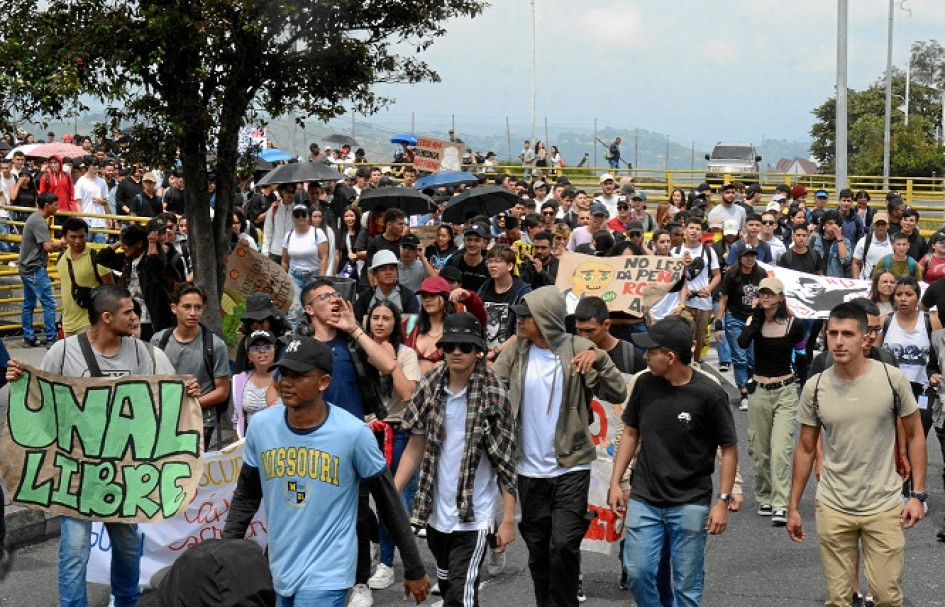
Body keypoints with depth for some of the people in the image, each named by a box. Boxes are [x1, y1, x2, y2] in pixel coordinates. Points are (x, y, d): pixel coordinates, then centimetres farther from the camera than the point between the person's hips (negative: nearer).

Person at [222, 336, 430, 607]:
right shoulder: (260, 425, -4)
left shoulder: (353, 432, -14)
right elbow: (245, 498, 10)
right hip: (279, 573, 4)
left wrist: (414, 570, 2)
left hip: (326, 577, -4)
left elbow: (389, 502, -4)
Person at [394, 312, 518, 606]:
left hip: (474, 518, -5)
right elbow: (416, 445, 7)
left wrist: (509, 520, -12)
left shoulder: (493, 396, -12)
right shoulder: (430, 388, 0)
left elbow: (506, 462, -10)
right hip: (436, 514, 5)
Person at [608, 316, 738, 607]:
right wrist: (615, 482, 7)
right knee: (637, 573, 0)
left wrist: (723, 500, -10)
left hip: (690, 504, -3)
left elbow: (729, 449, -5)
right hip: (644, 500, 3)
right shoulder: (645, 383, -1)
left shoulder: (709, 394, -13)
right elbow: (630, 433, 11)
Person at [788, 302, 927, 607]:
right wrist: (793, 507, 7)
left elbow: (915, 435, 2)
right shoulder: (815, 387, -4)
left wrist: (917, 495, -4)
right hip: (833, 508, 1)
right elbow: (805, 449, 6)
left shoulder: (892, 378, -9)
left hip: (884, 506, -1)